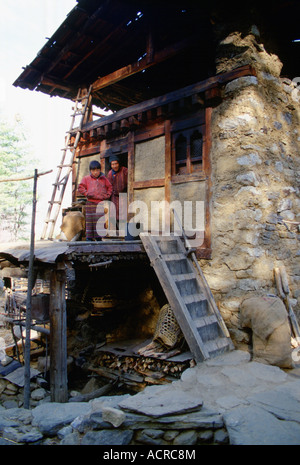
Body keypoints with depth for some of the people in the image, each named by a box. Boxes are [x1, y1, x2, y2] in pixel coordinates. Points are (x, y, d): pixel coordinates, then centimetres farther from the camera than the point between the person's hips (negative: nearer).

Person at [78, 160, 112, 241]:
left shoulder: (104, 179, 12)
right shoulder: (86, 179, 5)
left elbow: (110, 187, 20)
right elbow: (80, 188, 4)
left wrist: (107, 195, 6)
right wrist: (87, 193, -9)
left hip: (101, 203, 2)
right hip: (91, 203, -2)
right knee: (90, 220, -1)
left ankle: (98, 237, 11)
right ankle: (89, 237, 5)